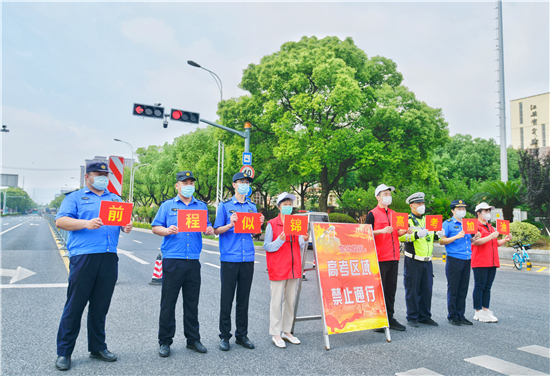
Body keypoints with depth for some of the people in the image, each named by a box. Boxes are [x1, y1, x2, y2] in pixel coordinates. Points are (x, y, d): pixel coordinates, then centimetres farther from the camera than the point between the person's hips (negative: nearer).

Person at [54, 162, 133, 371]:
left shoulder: (116, 199, 21)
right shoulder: (75, 197, 8)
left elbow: (124, 221, 15)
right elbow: (60, 221, -4)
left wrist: (127, 227, -9)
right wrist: (87, 223, -20)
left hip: (109, 258, 4)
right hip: (83, 257, -4)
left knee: (100, 306, 11)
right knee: (75, 306, 0)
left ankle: (97, 348, 23)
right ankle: (64, 352, 13)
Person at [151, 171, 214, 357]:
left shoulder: (201, 206, 14)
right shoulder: (167, 206, 7)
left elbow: (207, 227, 15)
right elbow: (155, 228, 5)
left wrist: (210, 230, -8)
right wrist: (167, 230, -15)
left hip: (193, 261, 3)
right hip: (172, 260, -2)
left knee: (192, 302, 10)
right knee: (168, 302, 3)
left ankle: (193, 339, 22)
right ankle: (165, 341, 16)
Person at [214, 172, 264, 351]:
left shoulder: (252, 206, 13)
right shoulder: (225, 205, 0)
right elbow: (216, 230, -1)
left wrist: (260, 224, -3)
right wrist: (230, 225, -18)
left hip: (248, 258, 4)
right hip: (229, 259, -4)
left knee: (244, 299, 10)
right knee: (227, 298, 2)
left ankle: (242, 335, 22)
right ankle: (224, 335, 15)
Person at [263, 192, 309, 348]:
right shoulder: (272, 224, -4)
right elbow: (267, 247, -7)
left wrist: (303, 240, -5)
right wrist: (280, 240, -22)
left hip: (293, 268, 5)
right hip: (278, 268, -5)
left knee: (290, 300, 12)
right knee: (276, 301, 0)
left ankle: (286, 331, 24)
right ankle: (275, 334, 11)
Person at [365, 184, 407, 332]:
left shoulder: (394, 214, 17)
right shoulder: (372, 214, -2)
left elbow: (397, 233, 20)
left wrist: (404, 231, 0)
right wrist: (382, 231, -21)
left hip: (393, 257, 6)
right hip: (379, 258, -6)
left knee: (391, 289, 10)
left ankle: (390, 318, 20)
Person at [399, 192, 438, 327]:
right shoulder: (407, 220, -5)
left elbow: (432, 236, 27)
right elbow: (400, 236, -19)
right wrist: (416, 235, -28)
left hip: (427, 261, 6)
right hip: (413, 261, -6)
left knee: (427, 289, 10)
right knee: (412, 290, 0)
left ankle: (424, 316, 22)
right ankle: (412, 317, 11)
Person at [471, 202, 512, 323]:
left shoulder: (490, 227, 22)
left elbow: (495, 244, 25)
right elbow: (475, 242, -19)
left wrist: (505, 240, 9)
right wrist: (491, 236, -22)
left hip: (492, 262, 8)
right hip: (480, 262, -8)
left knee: (487, 287, 10)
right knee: (479, 287, -4)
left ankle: (486, 311, 15)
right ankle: (478, 312, 1)